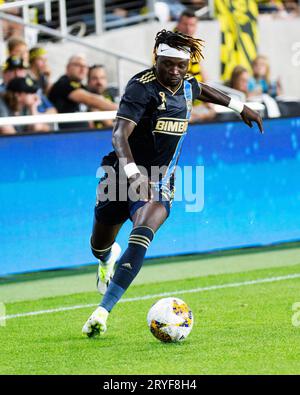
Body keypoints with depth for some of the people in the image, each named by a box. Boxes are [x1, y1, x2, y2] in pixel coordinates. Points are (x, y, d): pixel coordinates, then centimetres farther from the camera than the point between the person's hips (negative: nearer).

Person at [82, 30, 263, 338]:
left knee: (142, 234, -27)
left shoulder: (185, 84, 3)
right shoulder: (142, 87, -17)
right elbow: (120, 134, -30)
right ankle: (109, 259, 57)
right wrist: (133, 173, -45)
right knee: (99, 246, 15)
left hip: (159, 183, 3)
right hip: (123, 175, -3)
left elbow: (201, 90, 31)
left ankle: (102, 312, -34)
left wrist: (239, 107, 39)